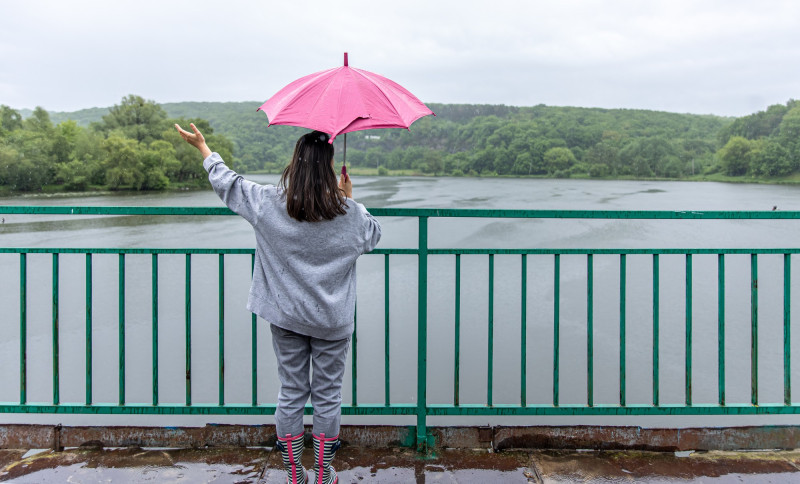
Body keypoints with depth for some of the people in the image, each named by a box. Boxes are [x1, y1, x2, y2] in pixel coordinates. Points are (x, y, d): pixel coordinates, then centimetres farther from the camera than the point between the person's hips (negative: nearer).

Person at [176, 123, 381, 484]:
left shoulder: (269, 203, -10)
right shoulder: (348, 213, -12)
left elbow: (227, 182, 5)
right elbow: (373, 235, 9)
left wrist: (202, 147, 19)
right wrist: (350, 199, 12)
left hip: (286, 316, 2)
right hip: (332, 319, -1)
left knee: (290, 394, 12)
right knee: (327, 395, 10)